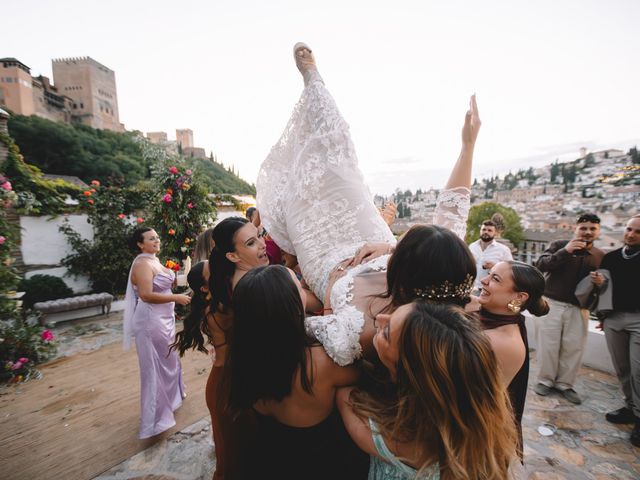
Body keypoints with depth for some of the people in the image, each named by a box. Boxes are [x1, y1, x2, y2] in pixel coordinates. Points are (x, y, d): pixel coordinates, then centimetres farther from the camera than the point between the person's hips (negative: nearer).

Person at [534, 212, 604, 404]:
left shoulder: (601, 256, 7)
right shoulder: (559, 245, -3)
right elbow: (540, 265, -17)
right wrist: (565, 251, -26)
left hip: (579, 308, 3)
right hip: (552, 303, -3)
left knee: (574, 347, 6)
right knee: (549, 344, 5)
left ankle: (565, 383, 23)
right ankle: (545, 380, 19)